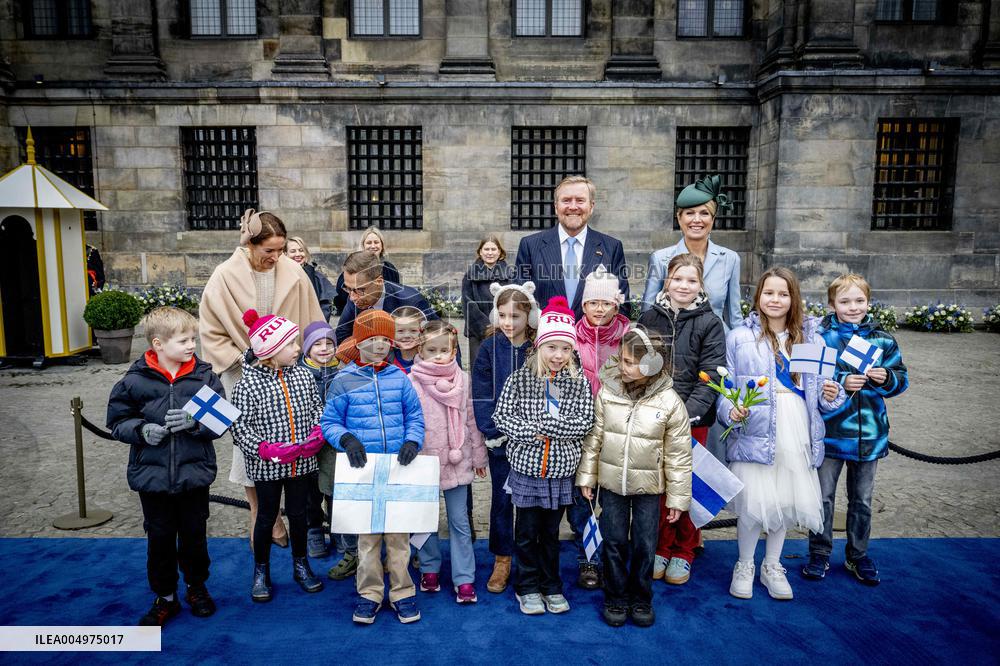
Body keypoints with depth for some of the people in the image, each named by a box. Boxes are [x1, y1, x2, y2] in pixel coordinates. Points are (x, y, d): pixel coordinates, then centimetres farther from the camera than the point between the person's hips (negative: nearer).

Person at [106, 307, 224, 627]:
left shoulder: (205, 376, -7)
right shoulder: (135, 380, -8)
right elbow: (117, 421, 2)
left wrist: (194, 422, -23)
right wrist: (142, 430, -17)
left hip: (194, 472, 0)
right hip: (152, 475, 0)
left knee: (194, 534, 15)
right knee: (160, 537, 13)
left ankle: (197, 587, 38)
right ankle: (165, 597, 33)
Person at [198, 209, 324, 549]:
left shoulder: (293, 273, -6)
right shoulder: (226, 275, -8)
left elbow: (311, 322, 3)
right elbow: (211, 329, -1)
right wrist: (237, 360, -9)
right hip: (245, 373, -1)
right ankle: (261, 516, 21)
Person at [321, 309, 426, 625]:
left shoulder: (399, 378, 3)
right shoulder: (344, 380, 0)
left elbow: (415, 418, 7)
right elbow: (329, 422, 2)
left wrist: (412, 441, -11)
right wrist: (346, 439, -16)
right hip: (363, 469, -1)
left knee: (398, 531, 7)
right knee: (367, 533, 8)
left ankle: (402, 593, 21)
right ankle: (370, 593, 23)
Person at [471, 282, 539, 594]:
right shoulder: (489, 348, -3)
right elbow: (481, 394, -5)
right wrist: (492, 430, -12)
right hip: (500, 438, 0)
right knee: (501, 498, 10)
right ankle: (502, 560, 25)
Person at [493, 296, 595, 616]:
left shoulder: (580, 383, -2)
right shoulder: (519, 379, -6)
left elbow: (584, 423, -9)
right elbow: (501, 416, -9)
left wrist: (545, 425, -18)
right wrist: (532, 432, -21)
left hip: (560, 471, 1)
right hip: (526, 468, -1)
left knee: (551, 532, 16)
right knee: (527, 531, 10)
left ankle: (551, 586, 32)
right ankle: (528, 587, 27)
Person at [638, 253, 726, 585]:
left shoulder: (710, 323, -2)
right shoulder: (649, 318, 4)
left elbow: (711, 375, -7)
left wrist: (687, 412, -18)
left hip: (692, 418, -1)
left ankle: (683, 552, 24)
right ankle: (660, 548, 25)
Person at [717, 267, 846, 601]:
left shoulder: (811, 338, 11)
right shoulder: (739, 337, 1)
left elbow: (822, 390, 16)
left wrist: (832, 395, -6)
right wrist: (732, 411, -18)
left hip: (798, 432, 4)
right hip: (755, 431, -3)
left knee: (786, 501, 11)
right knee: (754, 503, -6)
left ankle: (772, 566, 33)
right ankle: (744, 566, 20)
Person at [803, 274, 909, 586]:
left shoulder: (883, 339, 2)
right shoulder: (820, 337, -8)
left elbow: (901, 379, 7)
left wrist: (886, 378, -14)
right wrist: (841, 383, -22)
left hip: (869, 432, 3)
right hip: (830, 429, -3)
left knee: (862, 499, 16)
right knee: (823, 495, 8)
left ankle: (858, 555, 33)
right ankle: (819, 554, 23)